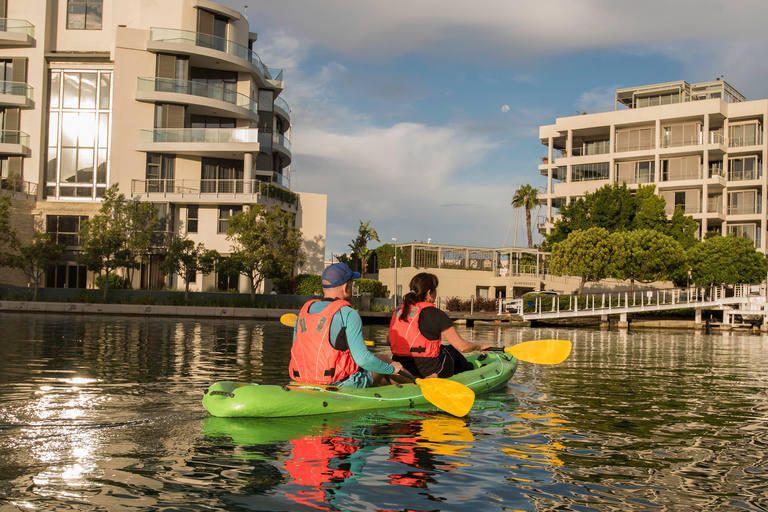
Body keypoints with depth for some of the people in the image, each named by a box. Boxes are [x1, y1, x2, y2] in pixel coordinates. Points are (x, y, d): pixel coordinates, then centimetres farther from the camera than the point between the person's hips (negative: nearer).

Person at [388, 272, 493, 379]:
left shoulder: (398, 311, 5)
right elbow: (462, 346, -7)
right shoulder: (436, 315, -11)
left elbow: (390, 340, 19)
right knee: (451, 350, 25)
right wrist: (480, 346, 14)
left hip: (402, 370, 5)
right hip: (430, 373, -5)